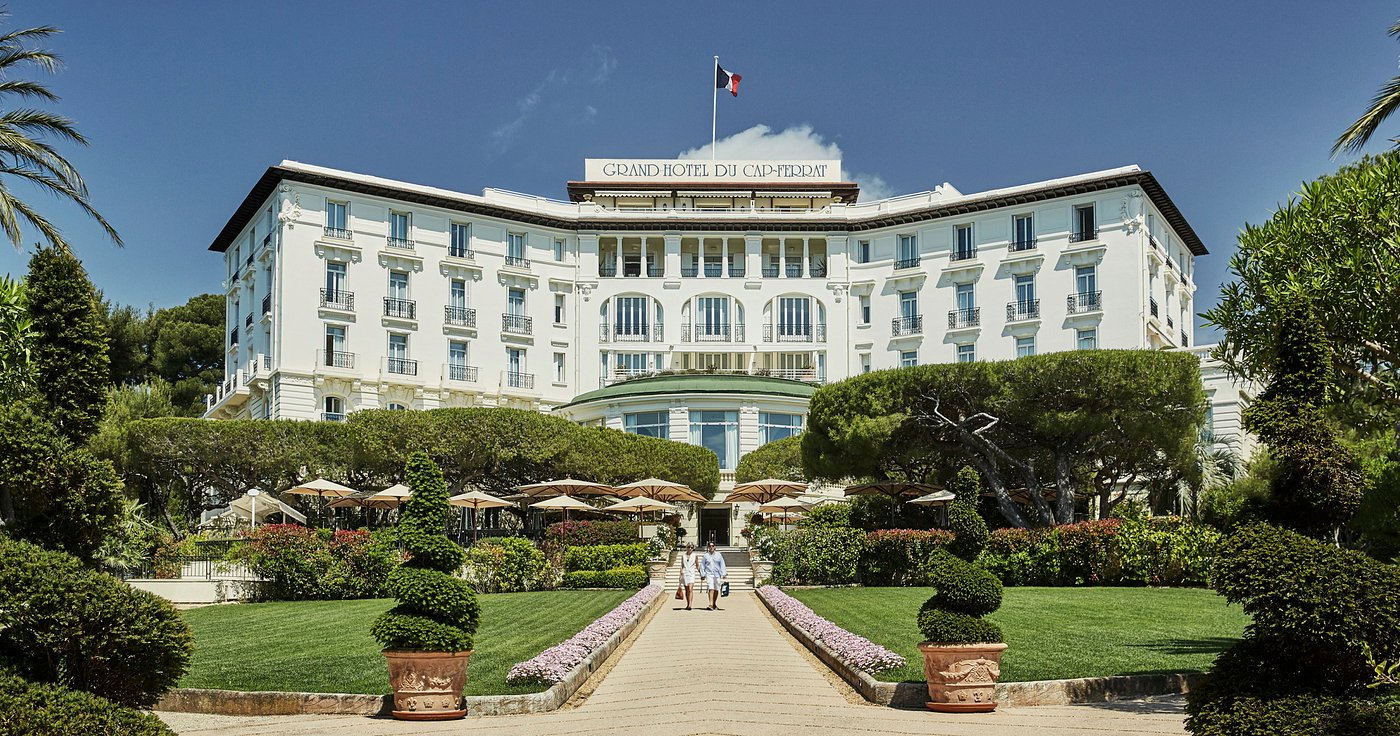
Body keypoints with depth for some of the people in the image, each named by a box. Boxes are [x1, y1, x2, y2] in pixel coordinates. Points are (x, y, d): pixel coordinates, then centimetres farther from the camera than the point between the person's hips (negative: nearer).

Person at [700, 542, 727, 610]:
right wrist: (703, 574, 2)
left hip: (717, 574, 2)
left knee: (716, 590, 8)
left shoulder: (718, 555, 7)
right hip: (709, 574, -2)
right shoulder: (705, 556, 4)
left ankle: (714, 604, 22)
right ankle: (710, 604, -22)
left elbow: (722, 565, 7)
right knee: (711, 589, -15)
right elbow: (702, 566, 8)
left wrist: (724, 574, 1)